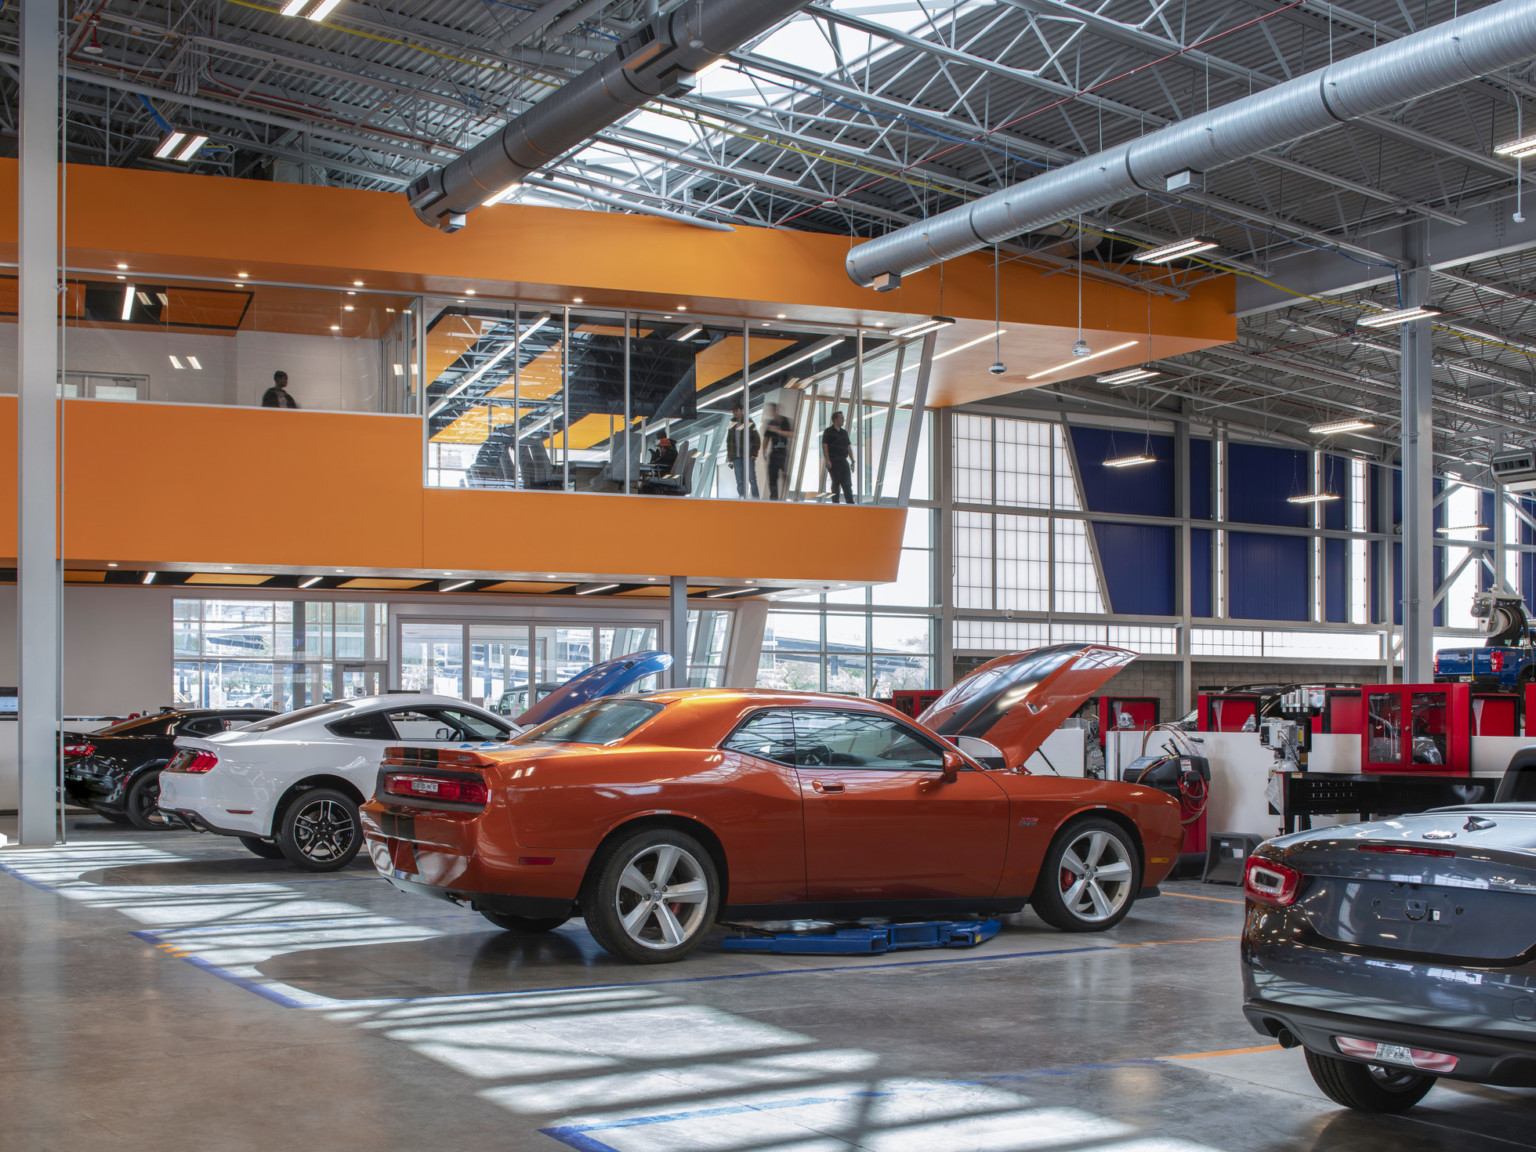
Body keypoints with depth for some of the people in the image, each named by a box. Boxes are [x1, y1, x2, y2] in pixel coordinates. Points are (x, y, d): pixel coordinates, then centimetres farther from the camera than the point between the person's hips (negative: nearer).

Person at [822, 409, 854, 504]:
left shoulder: (844, 433, 17)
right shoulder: (828, 431, -1)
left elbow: (848, 447, 20)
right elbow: (824, 446, -8)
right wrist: (827, 460, -17)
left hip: (843, 461, 5)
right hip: (833, 462, -5)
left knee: (847, 483, -2)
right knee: (836, 483, -3)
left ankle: (850, 503, -3)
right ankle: (835, 502, 3)